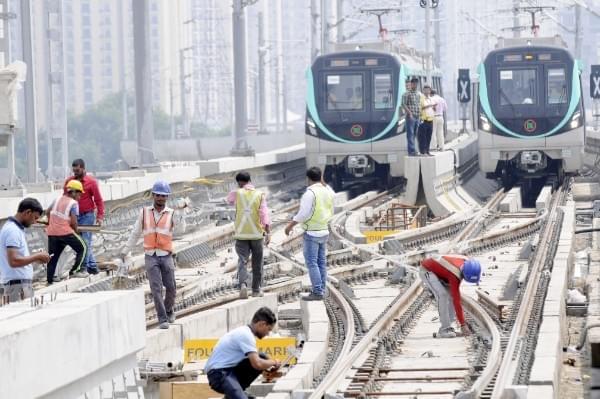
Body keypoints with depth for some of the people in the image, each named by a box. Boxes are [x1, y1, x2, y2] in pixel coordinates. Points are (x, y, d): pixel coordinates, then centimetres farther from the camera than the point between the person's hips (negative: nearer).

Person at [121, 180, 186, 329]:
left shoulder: (171, 214, 2)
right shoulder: (145, 212, 6)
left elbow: (180, 230, -16)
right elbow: (135, 233, 15)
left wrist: (180, 212, -27)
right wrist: (125, 250, 15)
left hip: (166, 256, 0)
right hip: (150, 257, 0)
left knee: (171, 287, 5)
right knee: (156, 288, -10)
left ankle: (169, 311, 33)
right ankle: (162, 319, -8)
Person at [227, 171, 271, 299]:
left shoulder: (237, 193, -1)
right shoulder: (259, 194, -1)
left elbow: (229, 200, 23)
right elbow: (264, 214, -11)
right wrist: (268, 232, -13)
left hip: (241, 234, 0)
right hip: (256, 233, 0)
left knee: (242, 261, -3)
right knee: (257, 263, 13)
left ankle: (243, 284, -27)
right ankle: (256, 289, 19)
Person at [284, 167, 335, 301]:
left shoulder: (310, 193, -17)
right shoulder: (327, 191, 6)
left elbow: (304, 214, -20)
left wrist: (290, 225, -10)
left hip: (312, 232, -8)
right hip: (324, 231, 8)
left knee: (311, 262, -6)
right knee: (321, 262, 11)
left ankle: (317, 292, -10)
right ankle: (321, 290, 13)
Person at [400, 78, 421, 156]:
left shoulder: (419, 94, 16)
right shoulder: (406, 94, -4)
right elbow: (403, 104, -10)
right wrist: (409, 113, -18)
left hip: (417, 116, 7)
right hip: (410, 117, -7)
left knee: (415, 134, 8)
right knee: (410, 133, -7)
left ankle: (412, 149, 13)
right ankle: (411, 150, -9)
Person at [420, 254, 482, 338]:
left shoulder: (467, 262, -16)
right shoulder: (455, 276, -37)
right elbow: (456, 301, -35)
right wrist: (463, 325, -32)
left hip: (437, 270, 9)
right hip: (426, 270, -9)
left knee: (451, 295, -2)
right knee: (442, 294, -25)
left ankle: (447, 328, 4)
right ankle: (444, 329, -20)